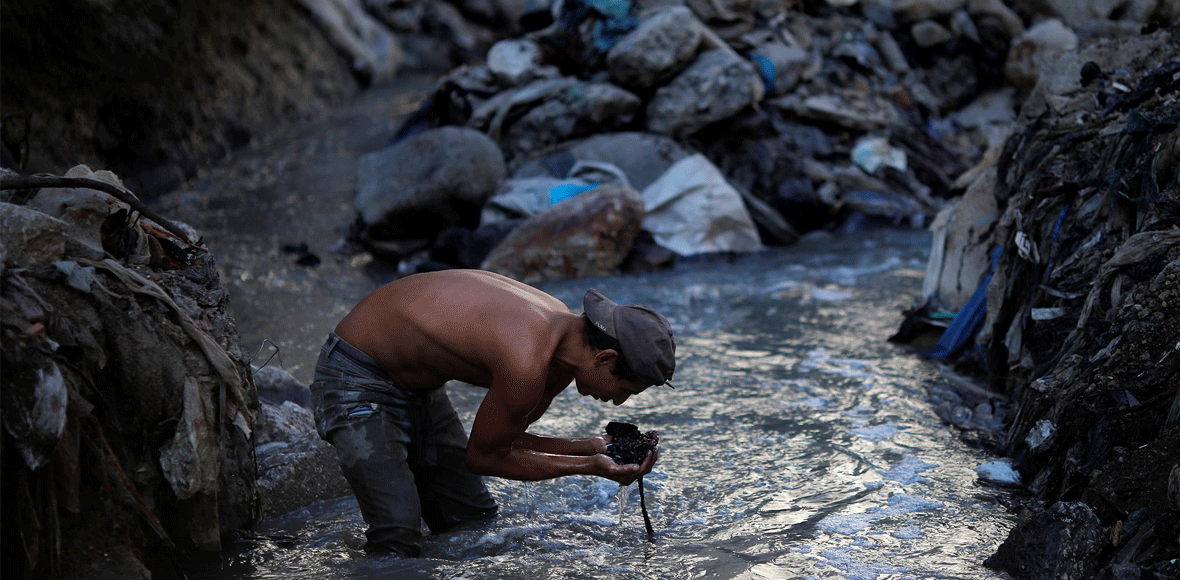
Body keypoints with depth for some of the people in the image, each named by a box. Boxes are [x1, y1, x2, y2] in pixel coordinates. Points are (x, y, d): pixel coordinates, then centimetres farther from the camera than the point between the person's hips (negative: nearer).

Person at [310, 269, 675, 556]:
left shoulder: (567, 334, -6)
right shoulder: (526, 363, -35)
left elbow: (505, 442, 4)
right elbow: (483, 457, -17)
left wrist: (591, 447, -7)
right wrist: (589, 467, -17)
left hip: (418, 386, 9)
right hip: (356, 381, -9)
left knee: (477, 523, 8)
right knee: (398, 535, -22)